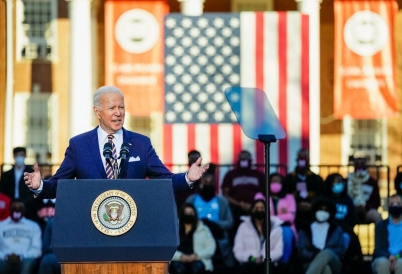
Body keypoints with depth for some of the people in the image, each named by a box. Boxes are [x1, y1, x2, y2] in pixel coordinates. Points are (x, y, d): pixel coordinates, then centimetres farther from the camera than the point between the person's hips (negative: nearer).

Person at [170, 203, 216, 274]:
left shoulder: (203, 229, 13)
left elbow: (211, 248, 3)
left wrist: (197, 255, -14)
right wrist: (180, 256, -18)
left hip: (197, 260, 1)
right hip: (179, 260, -1)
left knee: (197, 267, -35)